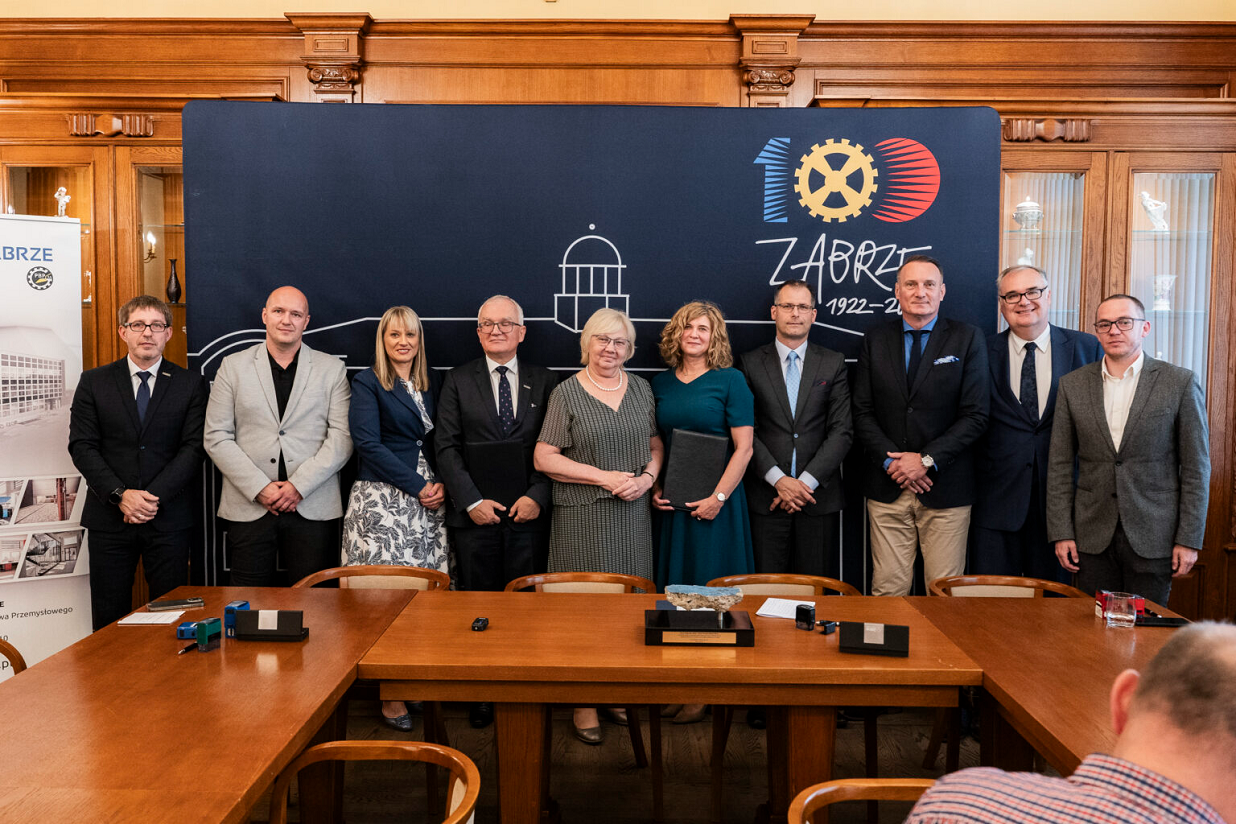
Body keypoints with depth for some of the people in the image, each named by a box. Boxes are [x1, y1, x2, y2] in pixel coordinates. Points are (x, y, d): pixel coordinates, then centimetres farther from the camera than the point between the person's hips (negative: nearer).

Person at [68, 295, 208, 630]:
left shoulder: (191, 384, 4)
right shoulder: (93, 382, 8)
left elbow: (194, 448, -3)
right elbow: (82, 446, 1)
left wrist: (153, 496, -14)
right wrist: (120, 495, -12)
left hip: (168, 518, -1)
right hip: (109, 518, 1)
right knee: (109, 618, 6)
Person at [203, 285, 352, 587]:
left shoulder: (331, 368, 7)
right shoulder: (234, 366, 8)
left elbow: (342, 436, -1)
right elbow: (217, 438, 3)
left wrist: (299, 486, -11)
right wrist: (260, 488, -8)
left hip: (313, 510, 0)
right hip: (248, 509, 1)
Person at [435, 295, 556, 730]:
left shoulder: (544, 381, 8)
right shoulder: (458, 381, 7)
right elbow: (447, 448, 1)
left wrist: (537, 497, -9)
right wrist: (471, 501, -9)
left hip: (529, 513, 0)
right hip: (475, 514, 0)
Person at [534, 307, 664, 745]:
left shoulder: (641, 388, 10)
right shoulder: (566, 392, -3)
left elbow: (656, 444, 15)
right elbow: (544, 458, -7)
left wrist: (647, 477, -6)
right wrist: (605, 477, -13)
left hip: (633, 513, 4)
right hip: (582, 517, -4)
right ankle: (584, 701, 9)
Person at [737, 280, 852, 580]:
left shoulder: (833, 364, 8)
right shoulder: (750, 363, 5)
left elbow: (842, 430, 1)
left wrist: (806, 481, -10)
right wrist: (778, 480, -12)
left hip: (819, 497, 1)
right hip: (765, 498, -1)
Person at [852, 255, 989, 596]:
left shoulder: (967, 339, 3)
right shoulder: (874, 340, 9)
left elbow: (975, 415, -3)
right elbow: (862, 412, 5)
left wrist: (927, 460, -12)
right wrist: (892, 461, -8)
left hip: (945, 488, -1)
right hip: (887, 488, 2)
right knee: (888, 590, 3)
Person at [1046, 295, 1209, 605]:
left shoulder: (1180, 382, -1)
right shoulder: (1072, 385, 5)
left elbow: (1196, 467, -2)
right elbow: (1060, 466, 5)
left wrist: (1189, 539, -6)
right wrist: (1061, 533, 0)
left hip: (1152, 537, -2)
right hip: (1093, 535, 2)